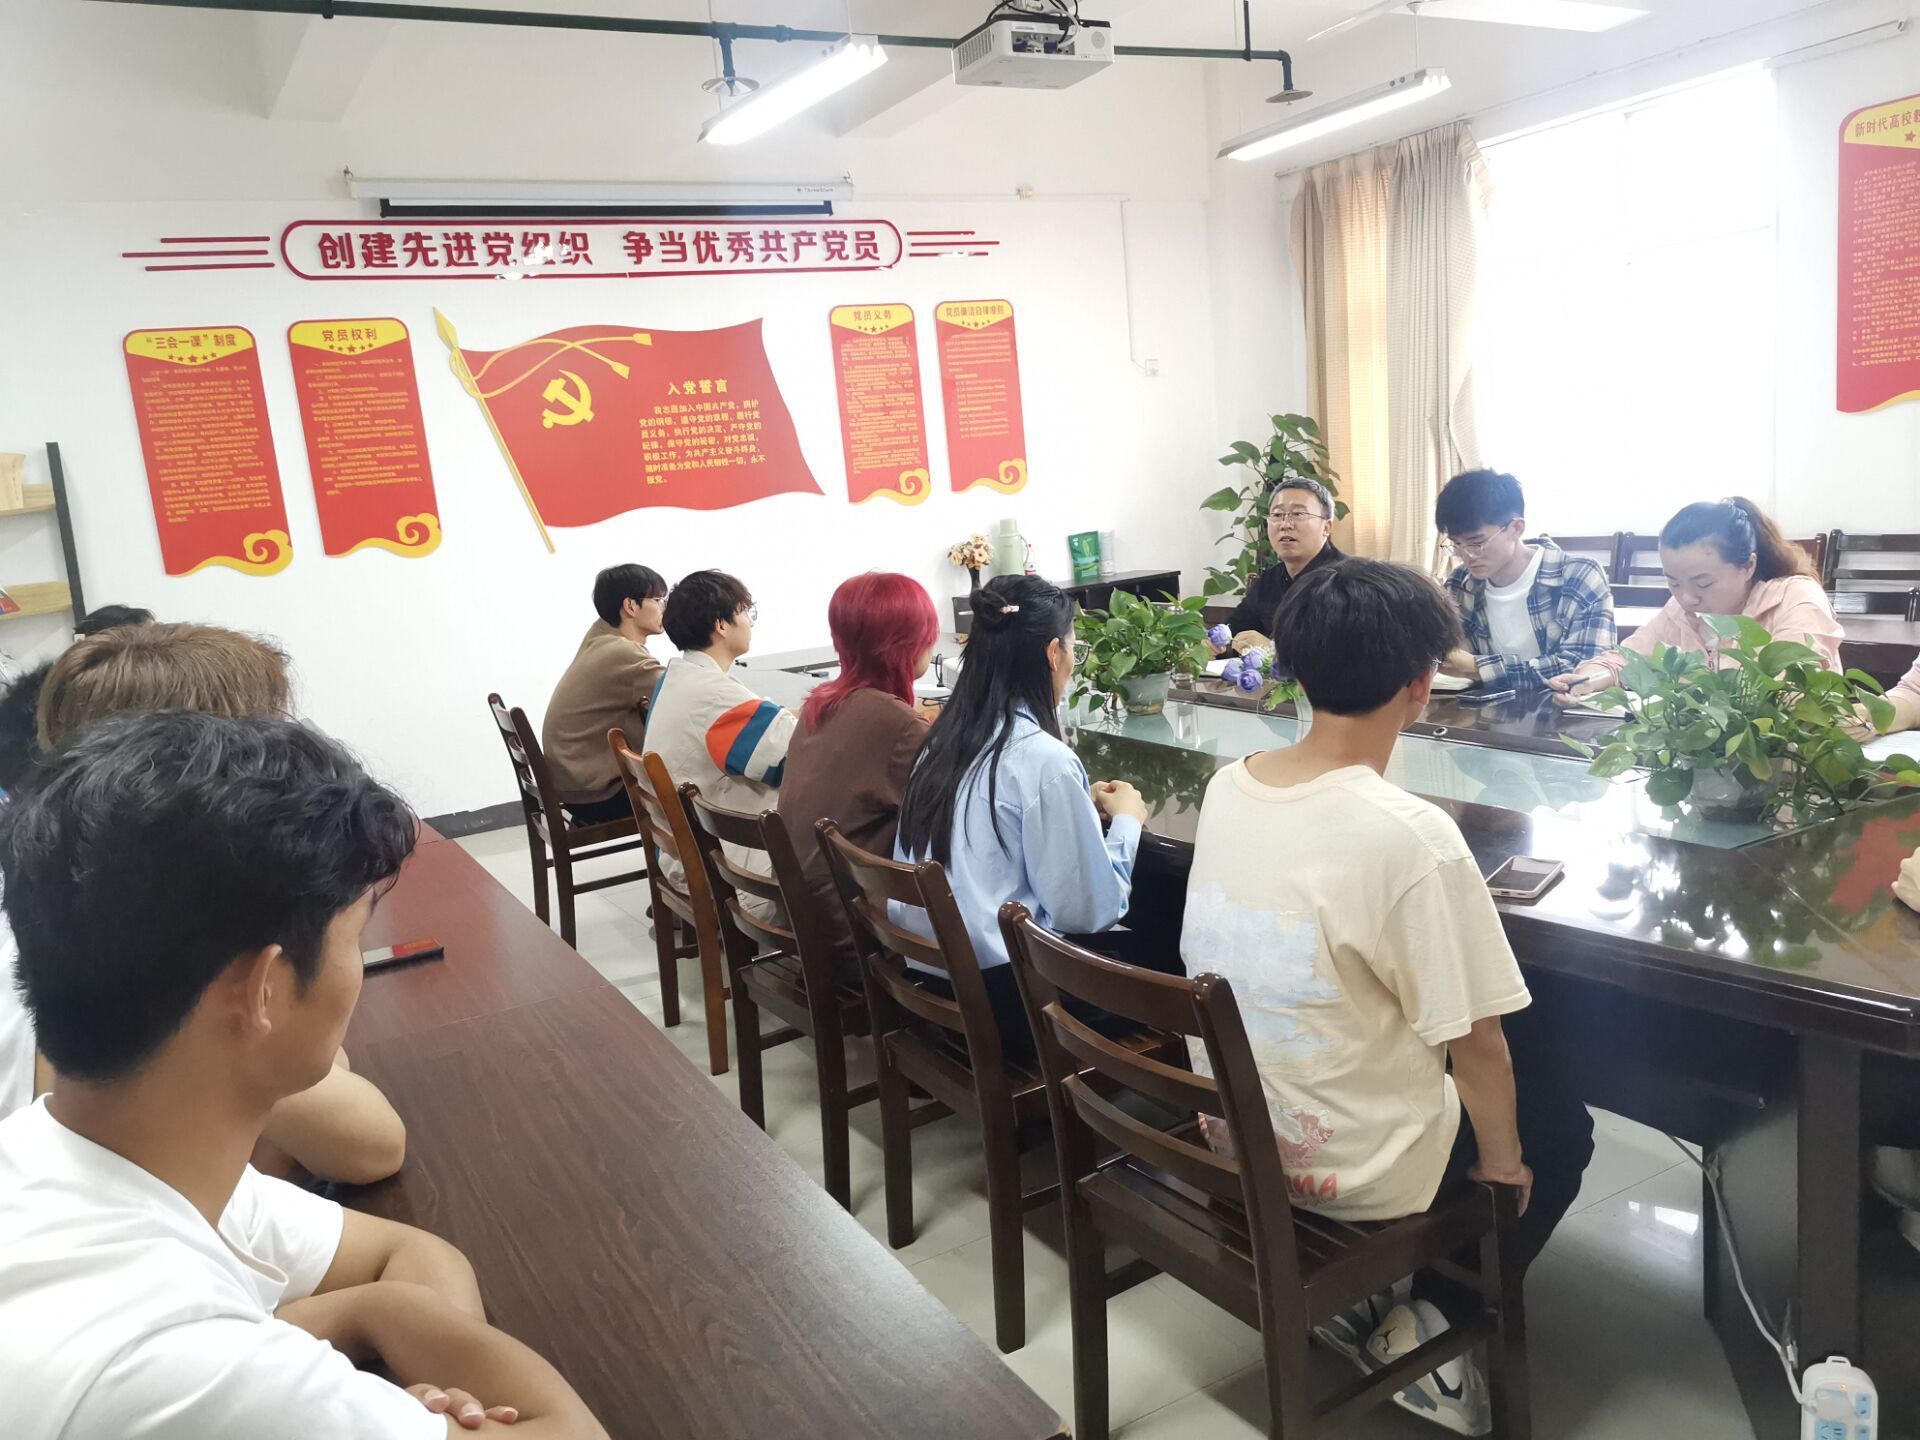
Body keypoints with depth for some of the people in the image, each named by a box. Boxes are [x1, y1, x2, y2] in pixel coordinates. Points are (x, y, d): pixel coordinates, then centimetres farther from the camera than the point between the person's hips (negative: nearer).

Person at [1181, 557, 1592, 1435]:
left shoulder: (1225, 789, -8)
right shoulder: (1411, 837, -28)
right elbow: (1474, 1043, -18)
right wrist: (1503, 1162, 0)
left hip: (1227, 1128, 6)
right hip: (1347, 1164, -5)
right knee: (1561, 1123, 20)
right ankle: (1427, 1325, 16)